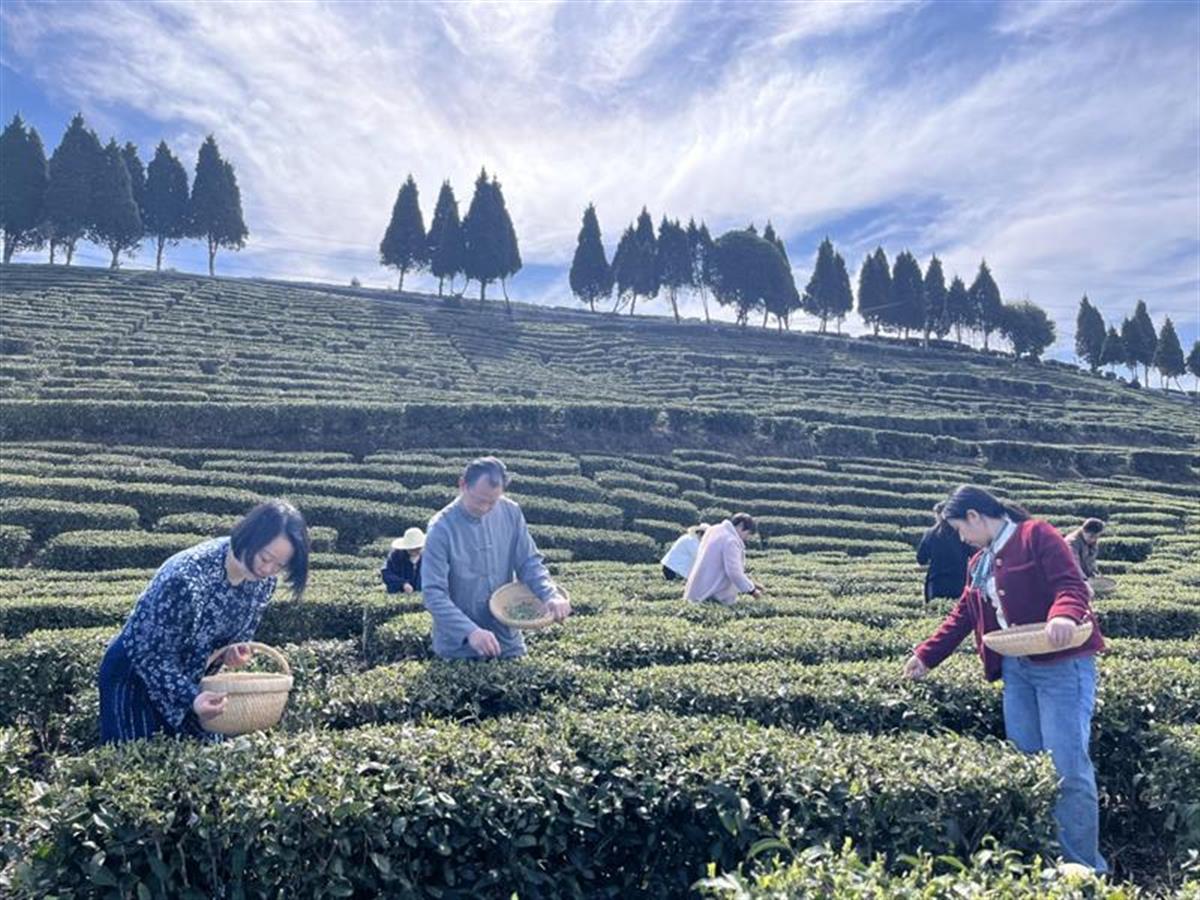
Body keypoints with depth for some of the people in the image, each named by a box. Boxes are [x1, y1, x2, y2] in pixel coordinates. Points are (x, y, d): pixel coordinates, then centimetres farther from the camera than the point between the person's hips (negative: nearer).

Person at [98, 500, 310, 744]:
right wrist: (191, 697, -38)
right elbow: (151, 655, -26)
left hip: (188, 678, 6)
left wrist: (234, 651, -18)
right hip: (136, 675, -6)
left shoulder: (263, 580, -14)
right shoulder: (186, 576, -34)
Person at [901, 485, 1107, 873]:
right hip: (1017, 670, 8)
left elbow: (1071, 584, -15)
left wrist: (1064, 615, -35)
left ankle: (1086, 869, 3)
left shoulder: (1036, 535, -5)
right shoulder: (980, 562, 19)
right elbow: (961, 617, 23)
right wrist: (926, 656, 22)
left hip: (1062, 664, -8)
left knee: (1069, 768, -8)